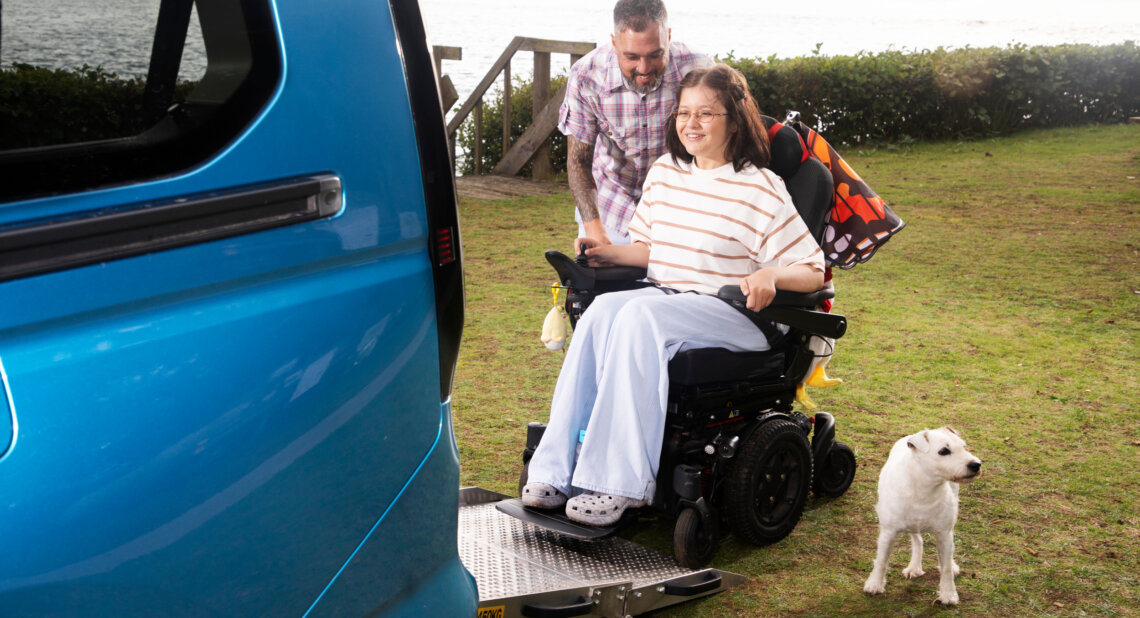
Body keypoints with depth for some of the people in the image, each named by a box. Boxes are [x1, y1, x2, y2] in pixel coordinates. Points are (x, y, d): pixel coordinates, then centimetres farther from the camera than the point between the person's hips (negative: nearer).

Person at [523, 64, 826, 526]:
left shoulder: (761, 188, -3)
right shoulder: (664, 173, 15)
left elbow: (812, 272, -5)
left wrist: (770, 275, -25)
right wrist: (612, 254, 8)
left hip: (732, 315, -5)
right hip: (663, 300, 5)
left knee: (640, 316, -34)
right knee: (603, 310, -28)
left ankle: (616, 483, -37)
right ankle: (556, 471, -33)